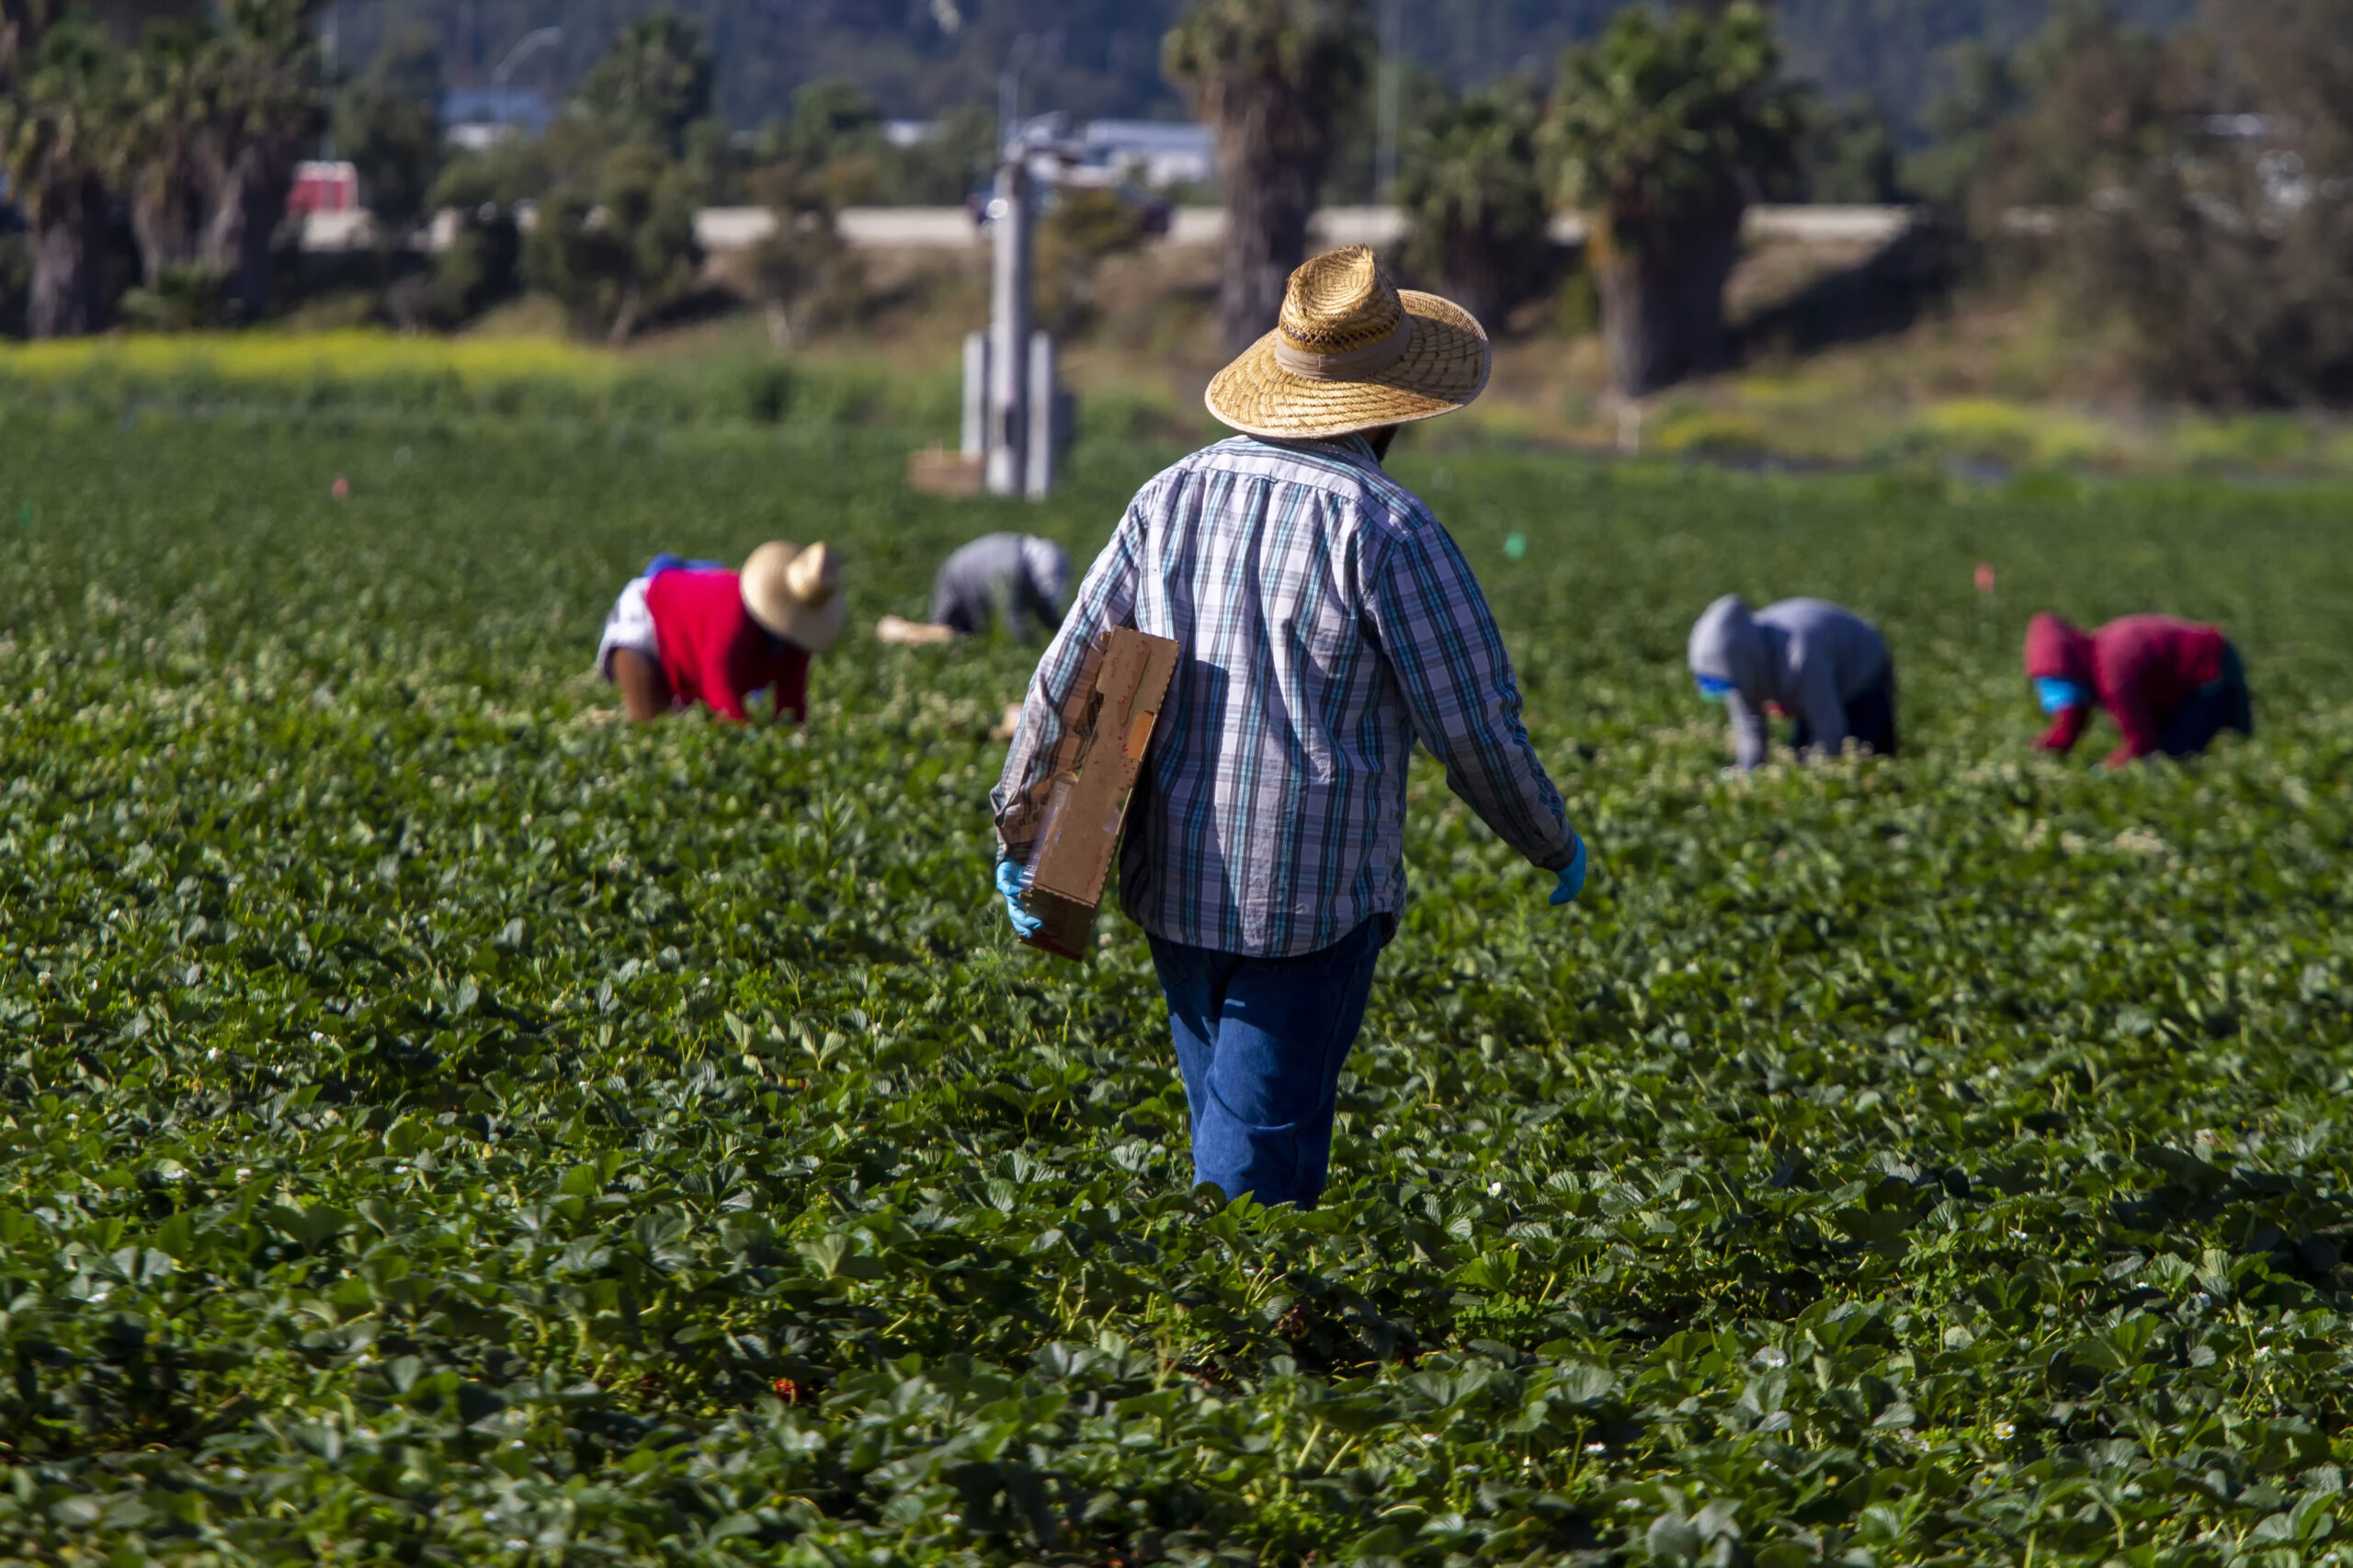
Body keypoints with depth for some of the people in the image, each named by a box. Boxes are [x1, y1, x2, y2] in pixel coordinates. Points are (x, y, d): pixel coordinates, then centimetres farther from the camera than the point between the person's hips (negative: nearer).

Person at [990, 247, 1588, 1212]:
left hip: (1176, 886, 6)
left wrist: (1020, 833, 17)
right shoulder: (1384, 527, -13)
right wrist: (1553, 846, 7)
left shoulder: (1175, 495, 5)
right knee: (1260, 1171, -3)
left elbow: (1070, 671, 8)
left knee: (1231, 1137, 20)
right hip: (1310, 899, -6)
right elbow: (1473, 724, -9)